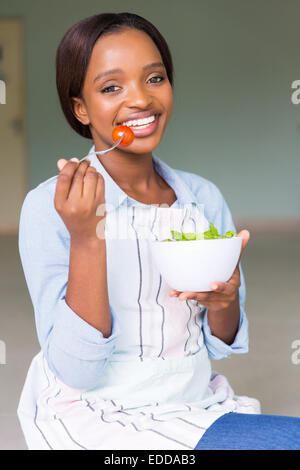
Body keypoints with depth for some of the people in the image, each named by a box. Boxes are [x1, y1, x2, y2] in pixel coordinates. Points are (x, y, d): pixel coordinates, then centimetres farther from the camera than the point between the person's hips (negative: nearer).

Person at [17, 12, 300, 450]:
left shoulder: (205, 197, 4)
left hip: (199, 406, 5)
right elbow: (75, 370, -15)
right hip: (93, 412, -5)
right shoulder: (48, 208, -10)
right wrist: (86, 238, -25)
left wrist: (225, 302, -13)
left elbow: (220, 346, 9)